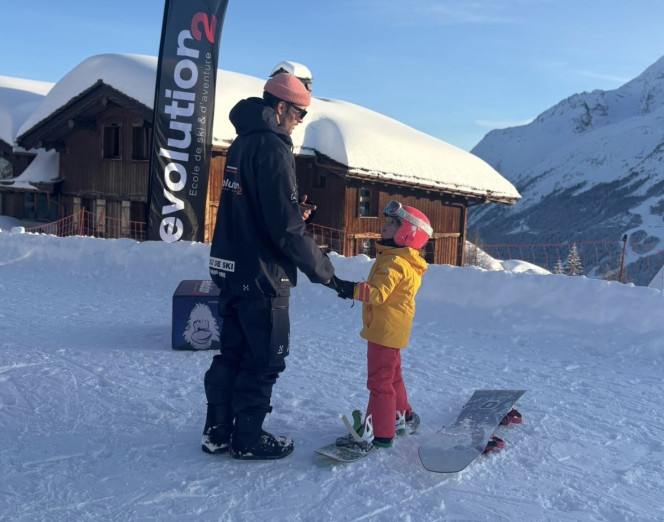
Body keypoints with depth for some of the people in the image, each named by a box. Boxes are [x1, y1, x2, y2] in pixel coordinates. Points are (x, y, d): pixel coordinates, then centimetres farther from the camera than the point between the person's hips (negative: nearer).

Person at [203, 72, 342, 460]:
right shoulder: (273, 147, -17)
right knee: (264, 359, 6)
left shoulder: (242, 141, 12)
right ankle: (248, 439, 18)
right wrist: (325, 272, -13)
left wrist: (294, 210, 7)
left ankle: (218, 432, 28)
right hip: (262, 275, -9)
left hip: (231, 268, 9)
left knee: (233, 353, 18)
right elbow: (287, 229, -22)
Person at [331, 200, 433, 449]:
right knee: (391, 376, 23)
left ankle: (378, 433, 3)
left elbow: (378, 293, -29)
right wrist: (354, 289, 12)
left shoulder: (395, 263, -21)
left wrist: (353, 289, -34)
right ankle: (403, 417, 37)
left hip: (385, 330, -11)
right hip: (389, 331, 11)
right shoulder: (403, 260, 13)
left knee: (379, 380, -4)